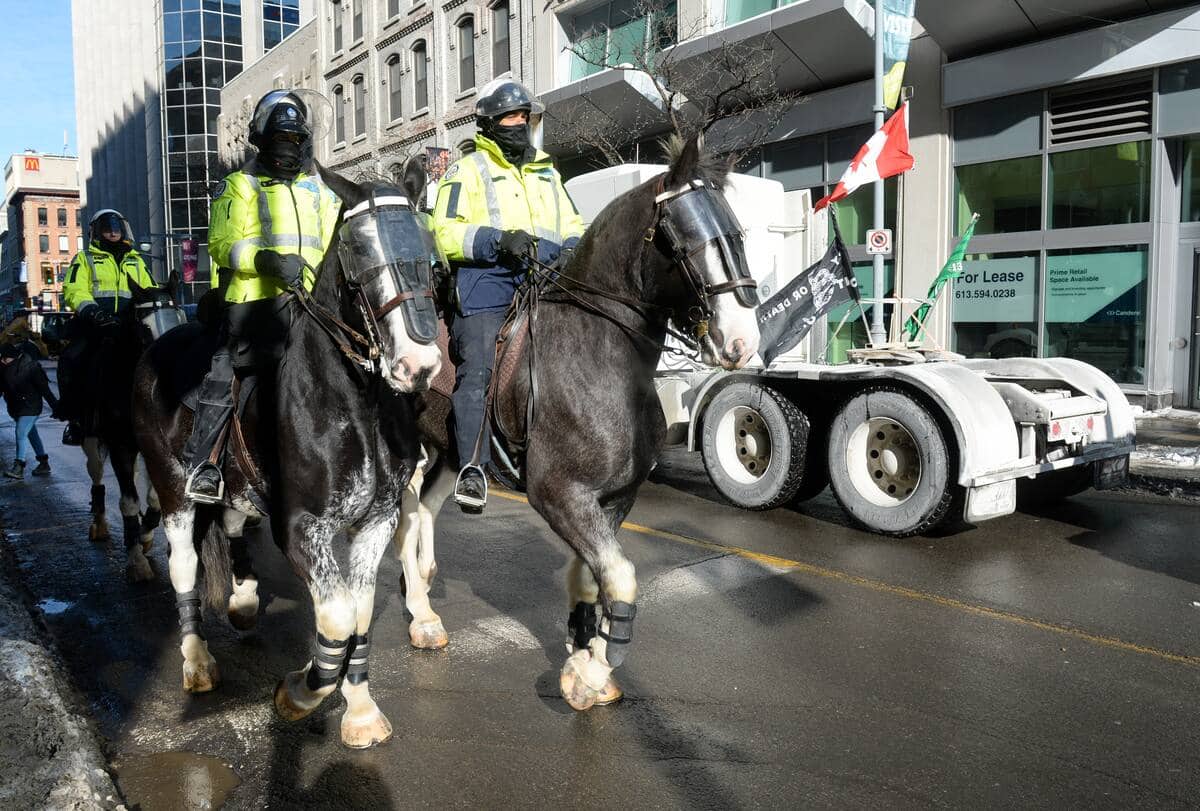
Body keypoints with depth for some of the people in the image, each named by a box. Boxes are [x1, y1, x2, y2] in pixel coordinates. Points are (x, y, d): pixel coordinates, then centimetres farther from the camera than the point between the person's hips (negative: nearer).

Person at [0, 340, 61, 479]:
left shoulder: (30, 366, -22)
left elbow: (44, 388, -19)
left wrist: (55, 406, -17)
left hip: (30, 407, -7)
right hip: (15, 407, 7)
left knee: (20, 435, -13)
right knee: (32, 434, 15)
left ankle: (19, 468, -8)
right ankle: (44, 464, 26)